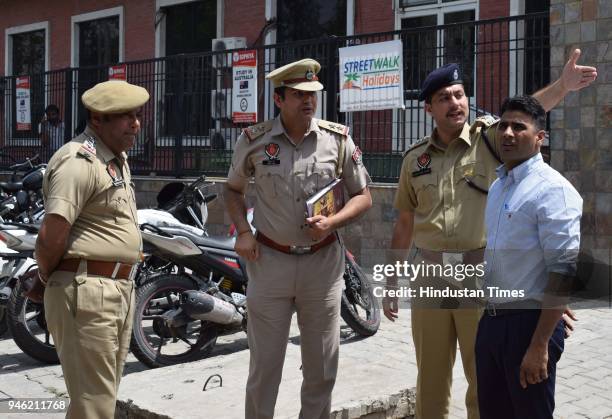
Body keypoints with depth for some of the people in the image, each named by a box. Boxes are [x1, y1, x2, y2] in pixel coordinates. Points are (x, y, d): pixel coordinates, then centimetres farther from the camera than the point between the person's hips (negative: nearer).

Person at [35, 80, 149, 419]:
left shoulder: (118, 158, 15)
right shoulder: (80, 161, -17)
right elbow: (50, 240, -23)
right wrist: (47, 277, -5)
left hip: (120, 290, 10)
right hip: (87, 292, -10)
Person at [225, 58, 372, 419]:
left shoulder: (338, 138, -2)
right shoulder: (255, 140, -2)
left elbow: (363, 196, 5)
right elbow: (233, 189, 14)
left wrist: (331, 223, -13)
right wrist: (243, 232, -2)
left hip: (323, 262, 1)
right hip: (269, 260, -1)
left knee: (322, 368, 11)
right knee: (264, 365, 6)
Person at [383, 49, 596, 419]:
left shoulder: (489, 138, -1)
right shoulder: (415, 158, 7)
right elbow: (405, 224, 12)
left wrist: (562, 86, -41)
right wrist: (391, 283, 12)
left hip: (481, 273, -2)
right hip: (429, 274, 3)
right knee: (431, 379, 14)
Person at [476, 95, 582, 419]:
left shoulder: (552, 189, -14)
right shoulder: (497, 186, 11)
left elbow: (564, 271, -19)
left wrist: (540, 345, -21)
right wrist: (490, 317, 16)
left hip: (529, 322, -7)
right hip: (491, 320, 8)